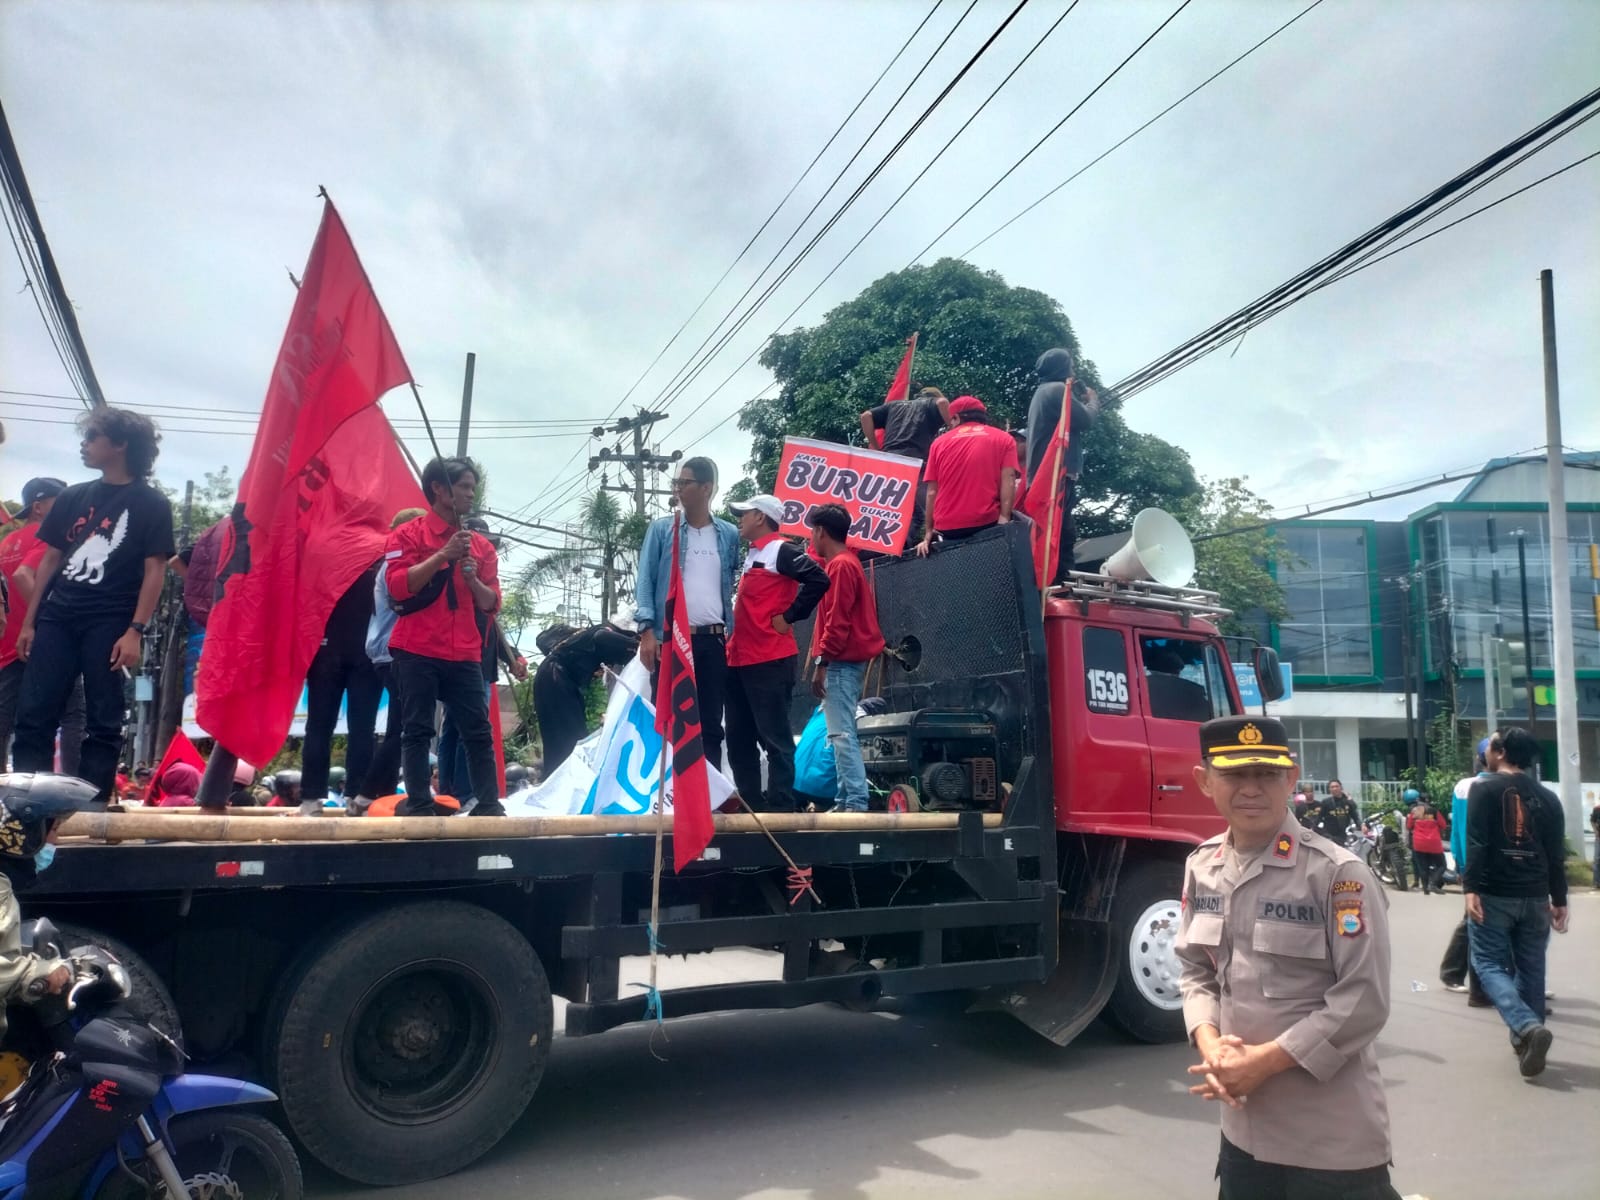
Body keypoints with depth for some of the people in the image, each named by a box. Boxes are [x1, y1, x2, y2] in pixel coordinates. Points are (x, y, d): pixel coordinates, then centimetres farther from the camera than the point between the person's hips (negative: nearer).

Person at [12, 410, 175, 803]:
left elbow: (155, 570, -6)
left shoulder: (151, 504, 0)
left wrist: (135, 631, -14)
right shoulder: (73, 497, 15)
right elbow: (50, 559, 17)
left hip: (110, 625, -5)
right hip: (57, 619, 5)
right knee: (32, 716, 1)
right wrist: (29, 621, 11)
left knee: (104, 724, -1)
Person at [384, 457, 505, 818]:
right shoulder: (408, 534, 2)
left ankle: (489, 805, 7)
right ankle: (419, 806, 3)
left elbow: (491, 603, 10)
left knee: (478, 731, 2)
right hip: (417, 652, -3)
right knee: (417, 730, -2)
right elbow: (398, 585, -11)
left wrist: (472, 580, -9)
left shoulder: (481, 544, 13)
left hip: (465, 655, 4)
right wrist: (443, 556, -17)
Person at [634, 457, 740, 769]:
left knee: (711, 723, 7)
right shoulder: (661, 528, 4)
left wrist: (734, 632, 9)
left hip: (714, 640, 2)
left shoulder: (729, 534, 10)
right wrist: (646, 631, -10)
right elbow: (646, 580, 0)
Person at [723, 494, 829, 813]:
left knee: (774, 736, -5)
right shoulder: (752, 555, 21)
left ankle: (781, 806, 1)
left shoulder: (780, 550, -7)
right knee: (739, 738, 12)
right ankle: (751, 802, 20)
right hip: (739, 660, 10)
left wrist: (788, 617, -15)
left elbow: (818, 579, -20)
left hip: (769, 661, -10)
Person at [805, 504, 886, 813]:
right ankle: (845, 801, 12)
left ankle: (856, 802, -13)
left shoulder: (840, 566, -11)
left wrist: (821, 663, -18)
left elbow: (837, 621, -19)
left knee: (841, 734, -12)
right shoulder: (845, 562, 19)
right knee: (842, 733, 10)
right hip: (848, 660, 10)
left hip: (841, 662, -10)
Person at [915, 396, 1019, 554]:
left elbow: (932, 492, 9)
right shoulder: (1004, 439, 11)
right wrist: (1004, 519, -9)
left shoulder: (940, 443, 15)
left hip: (946, 527, 2)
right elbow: (1008, 481, -3)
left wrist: (928, 533, 10)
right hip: (986, 523, -2)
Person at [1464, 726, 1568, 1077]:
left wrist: (1471, 888, -16)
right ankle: (1526, 1041, 15)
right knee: (1531, 970, 12)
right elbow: (1557, 854, 10)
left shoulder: (1484, 789, -5)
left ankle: (1528, 1027, -19)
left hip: (1494, 894, -5)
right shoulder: (1547, 797, 10)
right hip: (1535, 897, 5)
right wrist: (1559, 899, 15)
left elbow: (1477, 843, -15)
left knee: (1489, 965, 1)